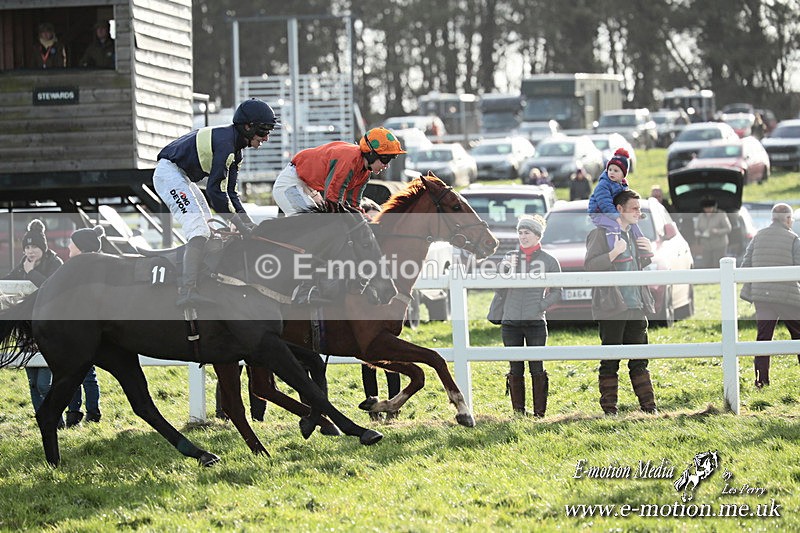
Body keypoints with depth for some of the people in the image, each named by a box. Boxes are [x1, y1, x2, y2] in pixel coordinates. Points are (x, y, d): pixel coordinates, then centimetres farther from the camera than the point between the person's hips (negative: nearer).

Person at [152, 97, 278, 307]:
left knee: (207, 229, 15)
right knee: (199, 231, -22)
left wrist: (249, 223, 4)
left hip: (182, 177, 12)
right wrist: (240, 224, -21)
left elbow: (230, 192, 13)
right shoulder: (225, 142, -22)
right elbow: (215, 191, -26)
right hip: (169, 173, -12)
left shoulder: (235, 148, 11)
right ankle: (187, 292, -32)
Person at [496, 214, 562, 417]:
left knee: (537, 368, -2)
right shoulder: (510, 257, 10)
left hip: (536, 322, -2)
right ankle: (518, 411, 10)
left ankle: (539, 412, 1)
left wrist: (541, 306, -8)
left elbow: (556, 292, 6)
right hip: (511, 321, 2)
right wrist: (505, 268, -14)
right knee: (515, 369, 5)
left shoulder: (549, 261, 3)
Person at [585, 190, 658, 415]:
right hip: (612, 308, -7)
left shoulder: (635, 235, 17)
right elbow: (590, 265, -16)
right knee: (610, 362, -3)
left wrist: (648, 253, 9)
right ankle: (609, 408, 0)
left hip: (636, 306, 7)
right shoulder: (601, 234, -6)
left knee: (639, 361, 9)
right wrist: (615, 252, -24)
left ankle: (648, 405, 11)